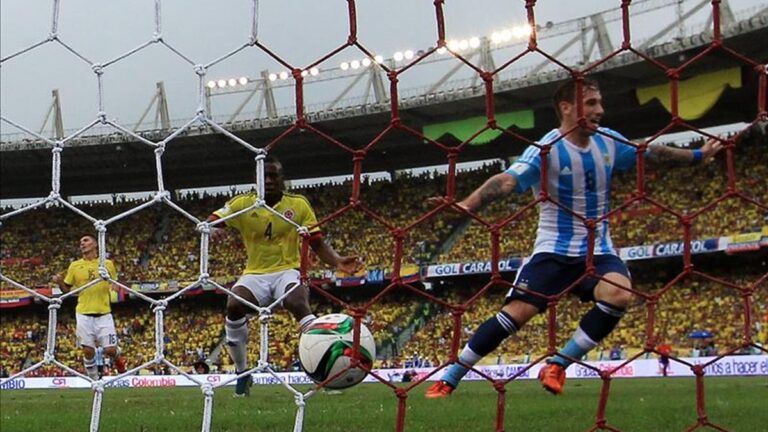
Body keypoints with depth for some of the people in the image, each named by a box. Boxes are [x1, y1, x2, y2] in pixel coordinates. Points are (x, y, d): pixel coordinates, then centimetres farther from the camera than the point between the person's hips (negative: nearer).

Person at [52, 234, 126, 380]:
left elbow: (115, 285, 17)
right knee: (88, 350, -1)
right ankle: (94, 379, 17)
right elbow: (66, 289, 12)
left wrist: (114, 286, -7)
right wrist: (59, 282, -9)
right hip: (84, 314, 0)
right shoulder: (75, 266, 6)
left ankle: (118, 360, 29)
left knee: (110, 349, -5)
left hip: (104, 313, 0)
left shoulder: (108, 264, 6)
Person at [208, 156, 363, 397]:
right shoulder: (242, 204, 1)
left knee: (298, 303, -35)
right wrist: (211, 230, -31)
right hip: (255, 274, 1)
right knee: (234, 306, -28)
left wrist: (337, 262, -17)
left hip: (288, 271, -1)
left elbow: (317, 243, 2)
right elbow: (209, 222, -5)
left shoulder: (299, 204, 1)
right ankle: (241, 372, -6)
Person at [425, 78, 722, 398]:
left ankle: (557, 366, -11)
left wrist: (698, 155, 30)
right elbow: (508, 180, -30)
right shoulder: (547, 149, -16)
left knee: (619, 293, -26)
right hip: (554, 249, -4)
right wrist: (468, 204, -47)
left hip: (597, 250, 4)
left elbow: (651, 152, 20)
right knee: (516, 311, -15)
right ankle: (449, 377, 0)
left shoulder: (608, 141, 3)